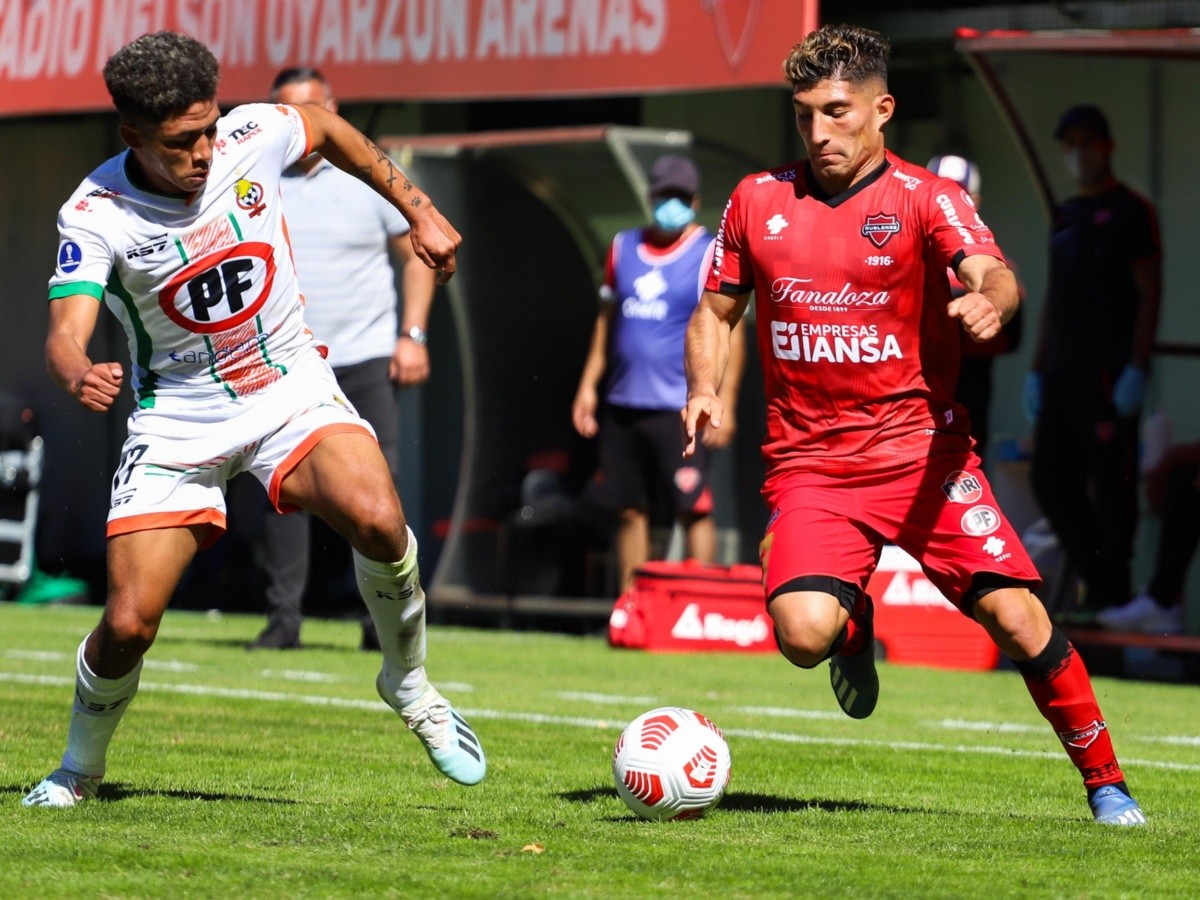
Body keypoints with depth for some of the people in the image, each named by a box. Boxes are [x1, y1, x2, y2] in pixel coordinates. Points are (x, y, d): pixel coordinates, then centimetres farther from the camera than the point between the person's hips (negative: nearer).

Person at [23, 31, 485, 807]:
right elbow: (67, 335, -29)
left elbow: (328, 129, 11)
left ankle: (408, 684, -2)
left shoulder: (253, 136, -12)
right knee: (130, 623, -10)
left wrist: (421, 213, 15)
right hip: (177, 417, -1)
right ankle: (80, 769, 20)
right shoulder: (94, 215, -19)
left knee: (377, 519, -29)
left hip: (289, 388, 1)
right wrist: (81, 376, -53)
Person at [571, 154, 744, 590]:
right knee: (629, 510, 7)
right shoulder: (623, 247, 13)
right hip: (623, 404, 5)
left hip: (679, 408, -5)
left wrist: (724, 403, -11)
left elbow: (730, 333, -5)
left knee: (693, 507, -10)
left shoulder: (711, 256, -2)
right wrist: (589, 385, 16)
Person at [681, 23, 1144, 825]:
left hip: (921, 451, -2)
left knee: (1018, 619, -12)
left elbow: (993, 273, -21)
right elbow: (715, 312, 19)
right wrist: (704, 391, -1)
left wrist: (991, 301, -45)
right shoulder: (759, 200, 8)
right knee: (803, 634, -23)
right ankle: (853, 625, 15)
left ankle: (1106, 784, 7)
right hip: (809, 460, 2)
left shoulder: (924, 199, -3)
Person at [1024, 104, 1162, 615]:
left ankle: (1114, 593, 0)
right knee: (1051, 481, 6)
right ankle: (1098, 581, 16)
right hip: (1063, 374, 8)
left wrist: (1136, 368, -16)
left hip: (1110, 375, -8)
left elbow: (1149, 292, -8)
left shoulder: (1129, 212, -3)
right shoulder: (1065, 217, 19)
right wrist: (1037, 370, 16)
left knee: (1110, 485, -6)